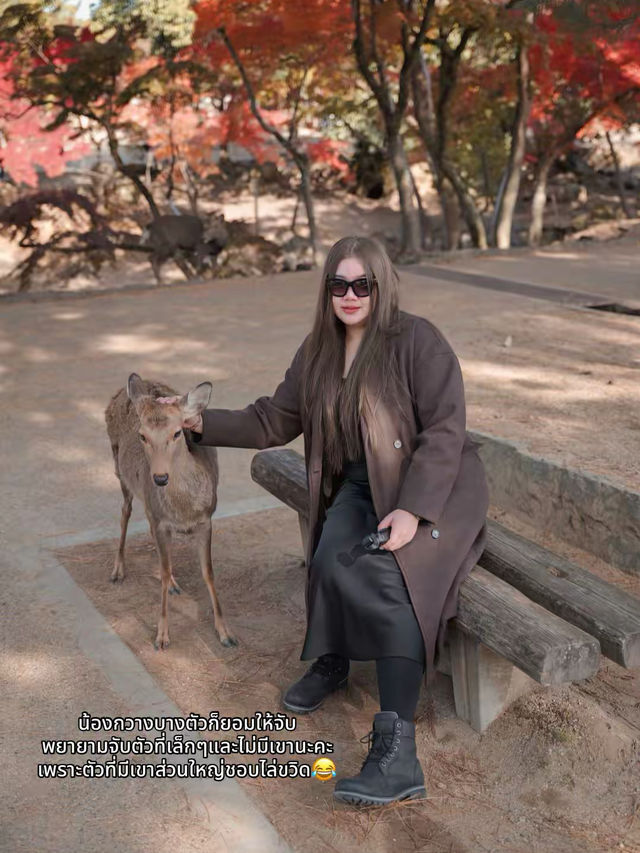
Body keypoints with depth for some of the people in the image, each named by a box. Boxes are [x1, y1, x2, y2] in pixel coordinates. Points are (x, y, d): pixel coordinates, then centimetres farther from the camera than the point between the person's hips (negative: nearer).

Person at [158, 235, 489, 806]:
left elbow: (444, 430, -15)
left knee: (389, 571, -31)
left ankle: (397, 754, -31)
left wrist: (412, 510, -25)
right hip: (361, 487, 5)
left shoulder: (417, 339, -12)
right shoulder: (319, 352, 8)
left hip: (434, 485, -5)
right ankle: (331, 662, 2)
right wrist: (203, 423, 3)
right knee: (333, 556, -27)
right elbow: (274, 421, 13)